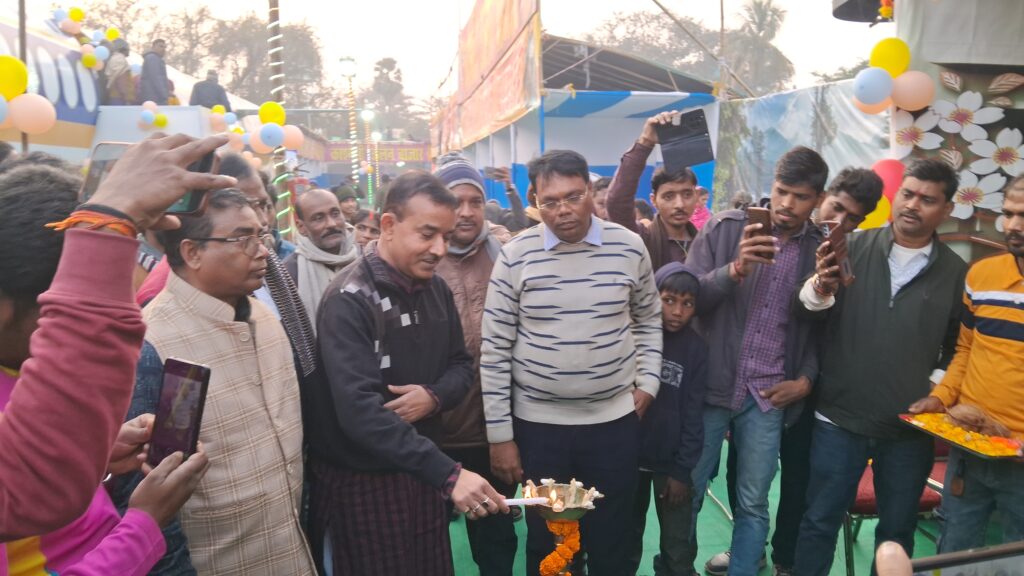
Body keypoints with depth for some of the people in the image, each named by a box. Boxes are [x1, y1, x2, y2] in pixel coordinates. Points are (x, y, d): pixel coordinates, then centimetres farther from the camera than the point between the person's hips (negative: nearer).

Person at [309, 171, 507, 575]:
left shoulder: (435, 288, 2)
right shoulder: (350, 300, -20)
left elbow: (461, 364, 8)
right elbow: (359, 410, -30)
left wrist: (435, 396, -15)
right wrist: (448, 473, -37)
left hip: (421, 471, 6)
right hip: (363, 480, -6)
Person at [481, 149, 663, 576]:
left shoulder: (628, 247, -3)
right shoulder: (515, 256, -8)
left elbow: (648, 319, 13)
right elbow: (494, 350, -5)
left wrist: (648, 381, 2)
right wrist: (499, 434, -6)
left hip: (615, 420, 1)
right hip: (537, 424, -1)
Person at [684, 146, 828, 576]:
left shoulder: (822, 249, 3)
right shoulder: (725, 227, -4)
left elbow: (822, 325, 12)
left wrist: (807, 379, 1)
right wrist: (734, 270, -25)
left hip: (767, 396, 2)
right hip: (709, 385, -1)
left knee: (754, 503, 11)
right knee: (686, 494, 10)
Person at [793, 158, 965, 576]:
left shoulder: (955, 272, 2)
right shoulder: (853, 248, -2)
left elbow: (959, 347, 10)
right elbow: (807, 308, -11)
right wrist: (820, 287, -32)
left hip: (911, 429, 2)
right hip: (840, 418, -2)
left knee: (897, 531, 18)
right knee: (819, 522, 8)